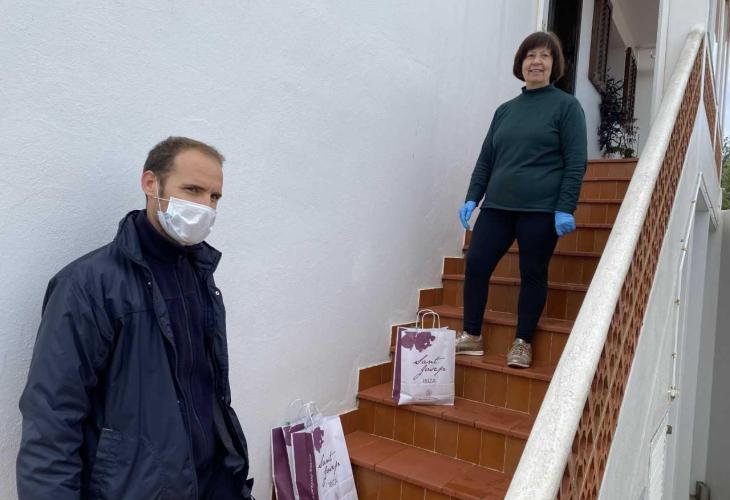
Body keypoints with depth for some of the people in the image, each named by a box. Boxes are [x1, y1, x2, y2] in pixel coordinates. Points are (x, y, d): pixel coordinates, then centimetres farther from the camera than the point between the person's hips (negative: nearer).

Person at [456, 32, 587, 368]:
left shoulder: (566, 106, 2)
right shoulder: (505, 110, 15)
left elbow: (576, 163, -4)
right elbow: (485, 159, 17)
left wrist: (565, 208, -13)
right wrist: (472, 198, 7)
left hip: (541, 209, -4)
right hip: (497, 206, 4)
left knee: (532, 274, 3)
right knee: (476, 265, -2)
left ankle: (523, 343, 17)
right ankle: (471, 337, 12)